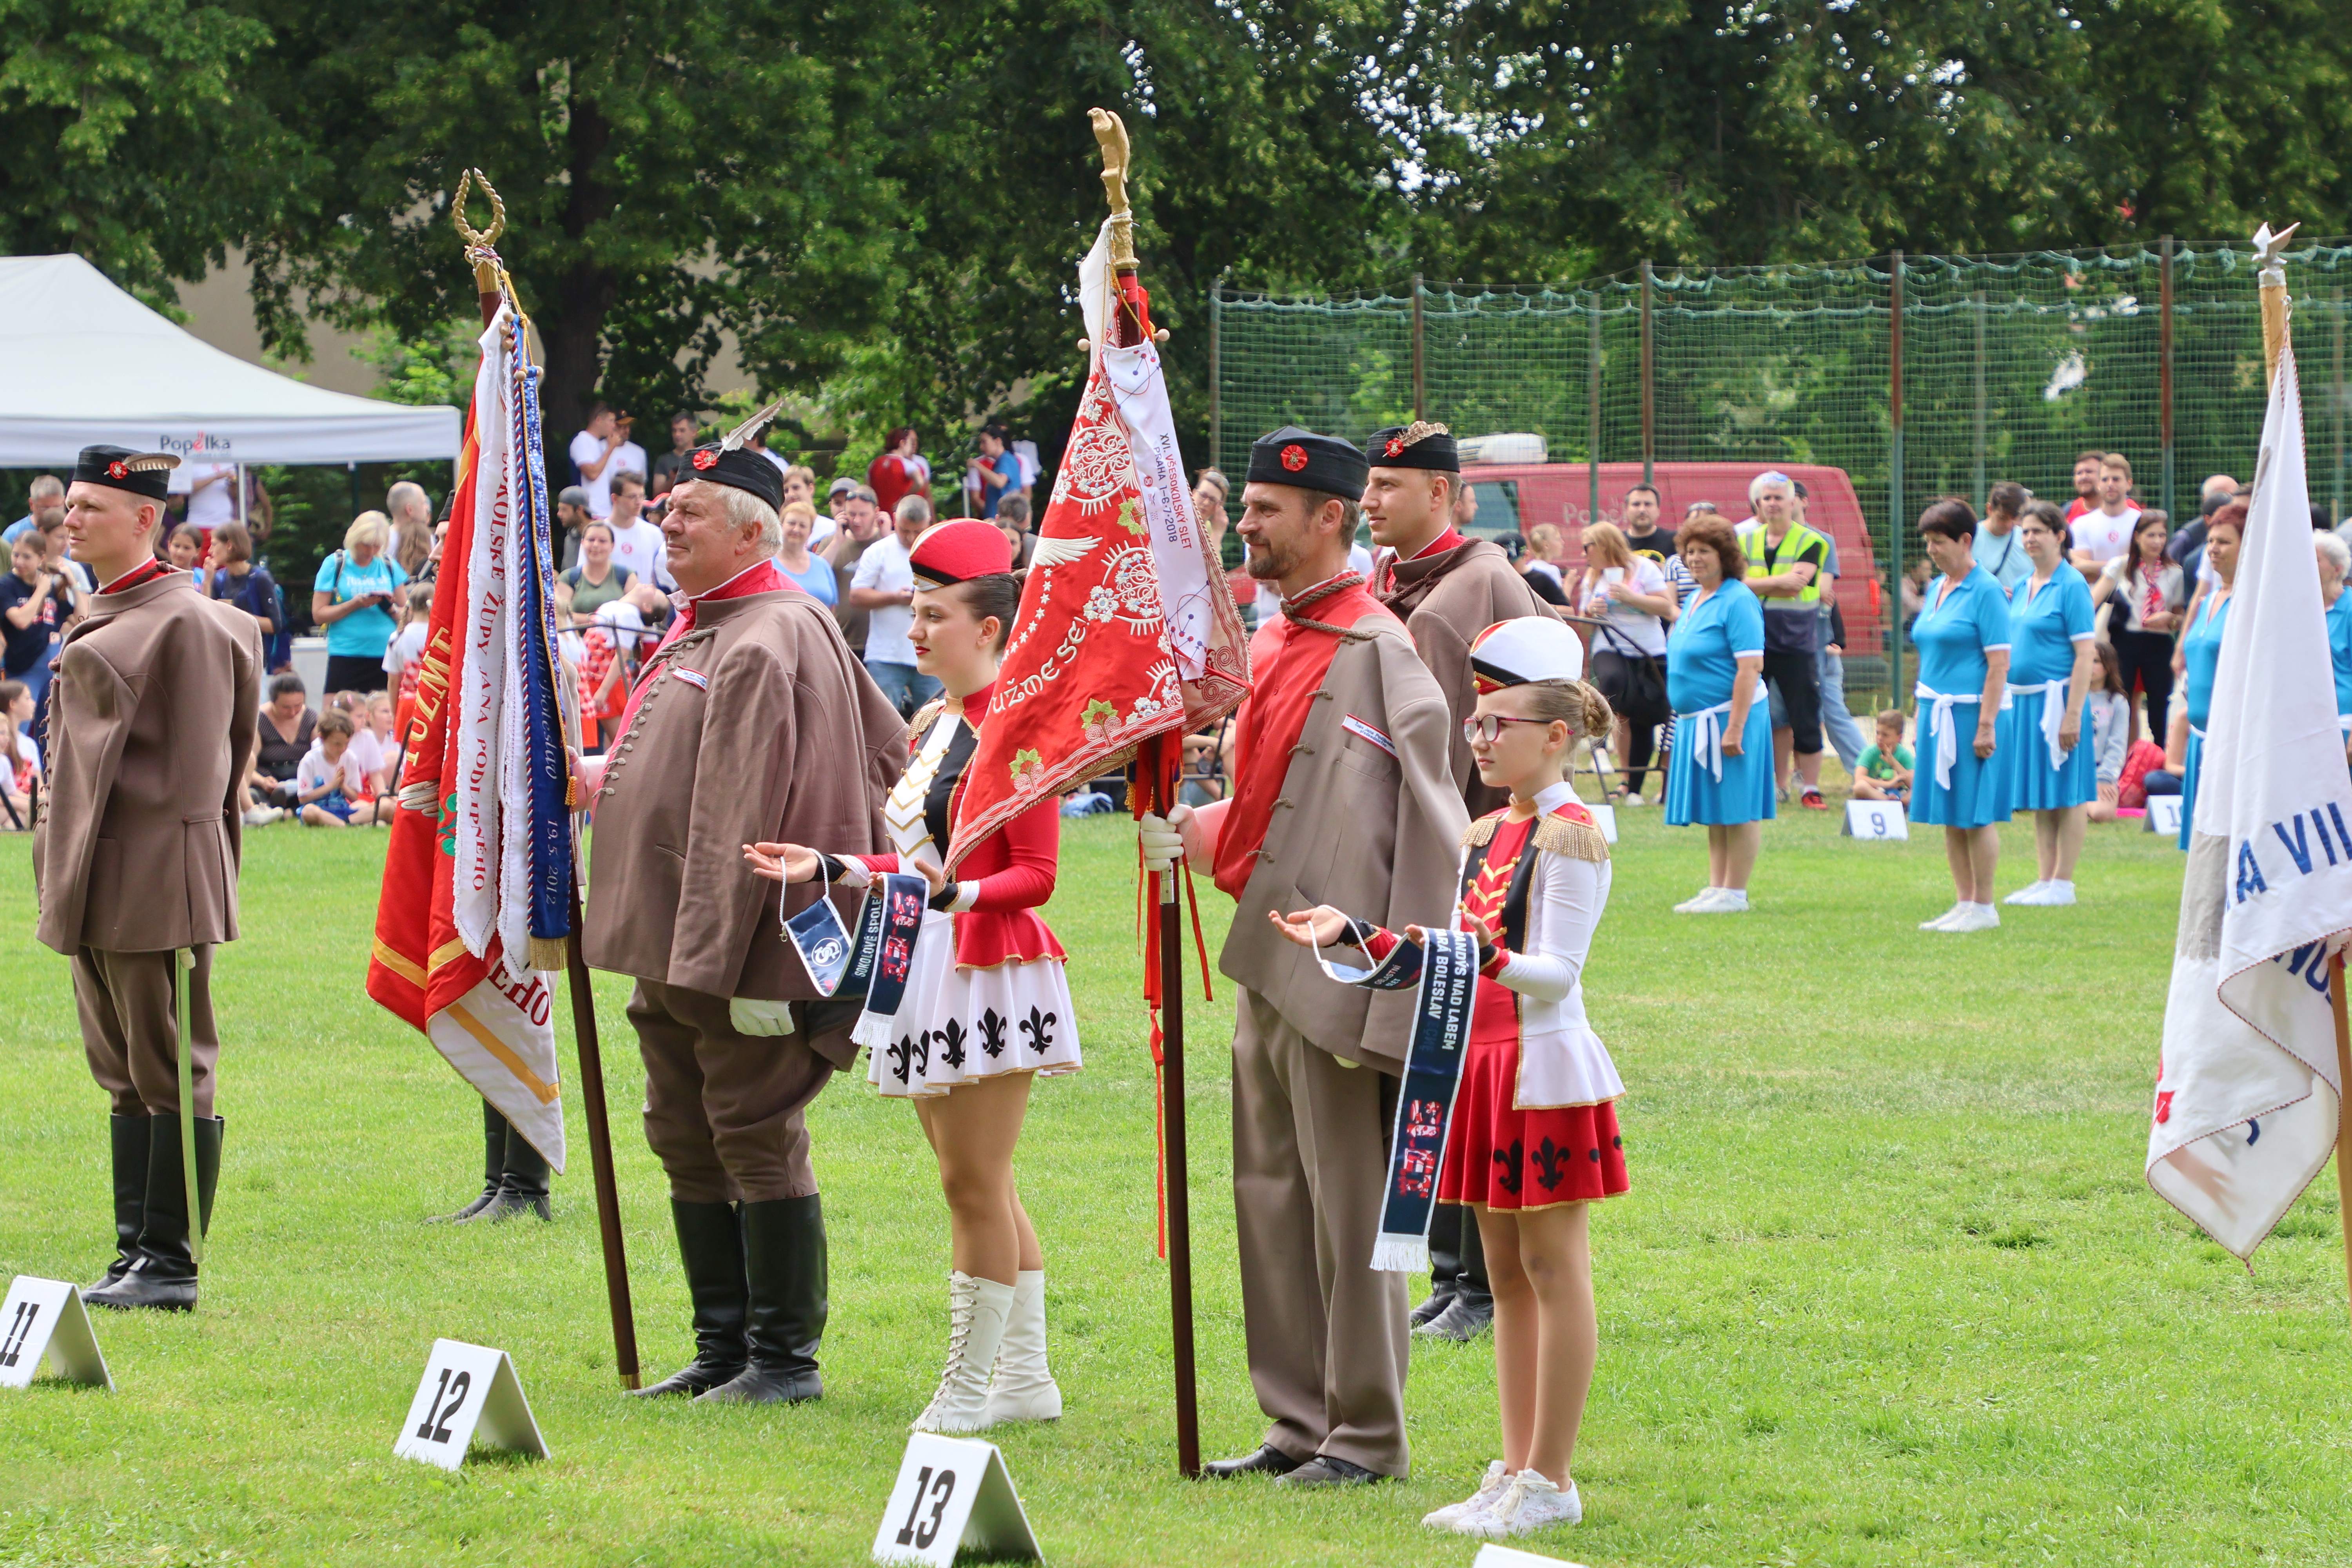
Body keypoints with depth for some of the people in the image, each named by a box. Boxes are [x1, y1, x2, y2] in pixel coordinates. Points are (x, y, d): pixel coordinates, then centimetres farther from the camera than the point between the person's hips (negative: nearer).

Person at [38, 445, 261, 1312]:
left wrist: (184, 893, -15)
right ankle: (137, 1254, 17)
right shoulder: (98, 624, 15)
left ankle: (170, 1265, -1)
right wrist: (64, 879, 17)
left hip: (158, 887, -9)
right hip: (94, 894, 9)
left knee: (171, 1077, -4)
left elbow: (195, 768, -13)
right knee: (124, 1078, 12)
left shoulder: (186, 623, -12)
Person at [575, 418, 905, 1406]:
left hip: (739, 953, -11)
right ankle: (724, 1351, 21)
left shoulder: (765, 644, -17)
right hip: (672, 944, 11)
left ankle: (785, 1359, 2)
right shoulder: (702, 628, 16)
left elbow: (746, 814, -22)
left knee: (757, 1143, -4)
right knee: (686, 1142, 14)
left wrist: (715, 953, -25)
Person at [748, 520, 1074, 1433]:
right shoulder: (934, 725, 16)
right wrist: (828, 869, 13)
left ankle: (968, 1389, 2)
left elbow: (1035, 875, -15)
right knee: (979, 1186, 13)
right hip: (929, 972, 10)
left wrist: (951, 894, -30)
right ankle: (1026, 1377, 21)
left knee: (975, 1184, -4)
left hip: (991, 968, -10)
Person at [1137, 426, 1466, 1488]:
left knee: (1349, 1210, -3)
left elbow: (1429, 830, -16)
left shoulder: (1377, 652, -14)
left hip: (1335, 967, -9)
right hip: (1265, 961, 9)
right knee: (1271, 1202, 13)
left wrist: (1393, 997, -19)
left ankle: (1367, 1438, 5)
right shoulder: (1274, 645, 13)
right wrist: (1191, 832, 6)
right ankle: (1300, 1425, 22)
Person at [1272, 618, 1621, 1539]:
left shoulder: (1572, 836, -13)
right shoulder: (1483, 835, 13)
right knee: (1506, 1270, 11)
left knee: (1553, 1266, -2)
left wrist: (1476, 955, -36)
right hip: (1484, 1062, 9)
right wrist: (1352, 934, 8)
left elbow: (1555, 973, -20)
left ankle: (1551, 1481, 2)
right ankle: (1517, 1470, 17)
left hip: (1545, 1065, -9)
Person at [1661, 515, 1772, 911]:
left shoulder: (1738, 601, -13)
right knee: (1715, 813, 13)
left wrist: (1735, 728, -24)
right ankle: (1716, 888, 18)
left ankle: (1734, 894, -1)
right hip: (1695, 721, 9)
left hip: (1727, 716, -9)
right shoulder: (1695, 601, 15)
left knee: (1736, 811, -4)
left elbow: (1750, 667, -19)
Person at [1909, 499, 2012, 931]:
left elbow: (1999, 663, -15)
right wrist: (1923, 711, 14)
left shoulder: (1985, 591, -10)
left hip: (1970, 711, -8)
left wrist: (1987, 725, -19)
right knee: (1950, 816, 10)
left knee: (1975, 814, -3)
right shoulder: (1936, 588, 13)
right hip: (1936, 713, 8)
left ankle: (1984, 908, 3)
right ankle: (1965, 903, 16)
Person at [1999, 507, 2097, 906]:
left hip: (2056, 698, -8)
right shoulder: (2022, 588, 13)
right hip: (2021, 701, 8)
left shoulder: (2071, 586, -9)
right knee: (2039, 799, 11)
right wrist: (2005, 702, 13)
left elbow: (2085, 655, -14)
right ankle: (2044, 879, 16)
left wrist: (2073, 714, -19)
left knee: (2065, 795, -2)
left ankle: (2063, 883, 1)